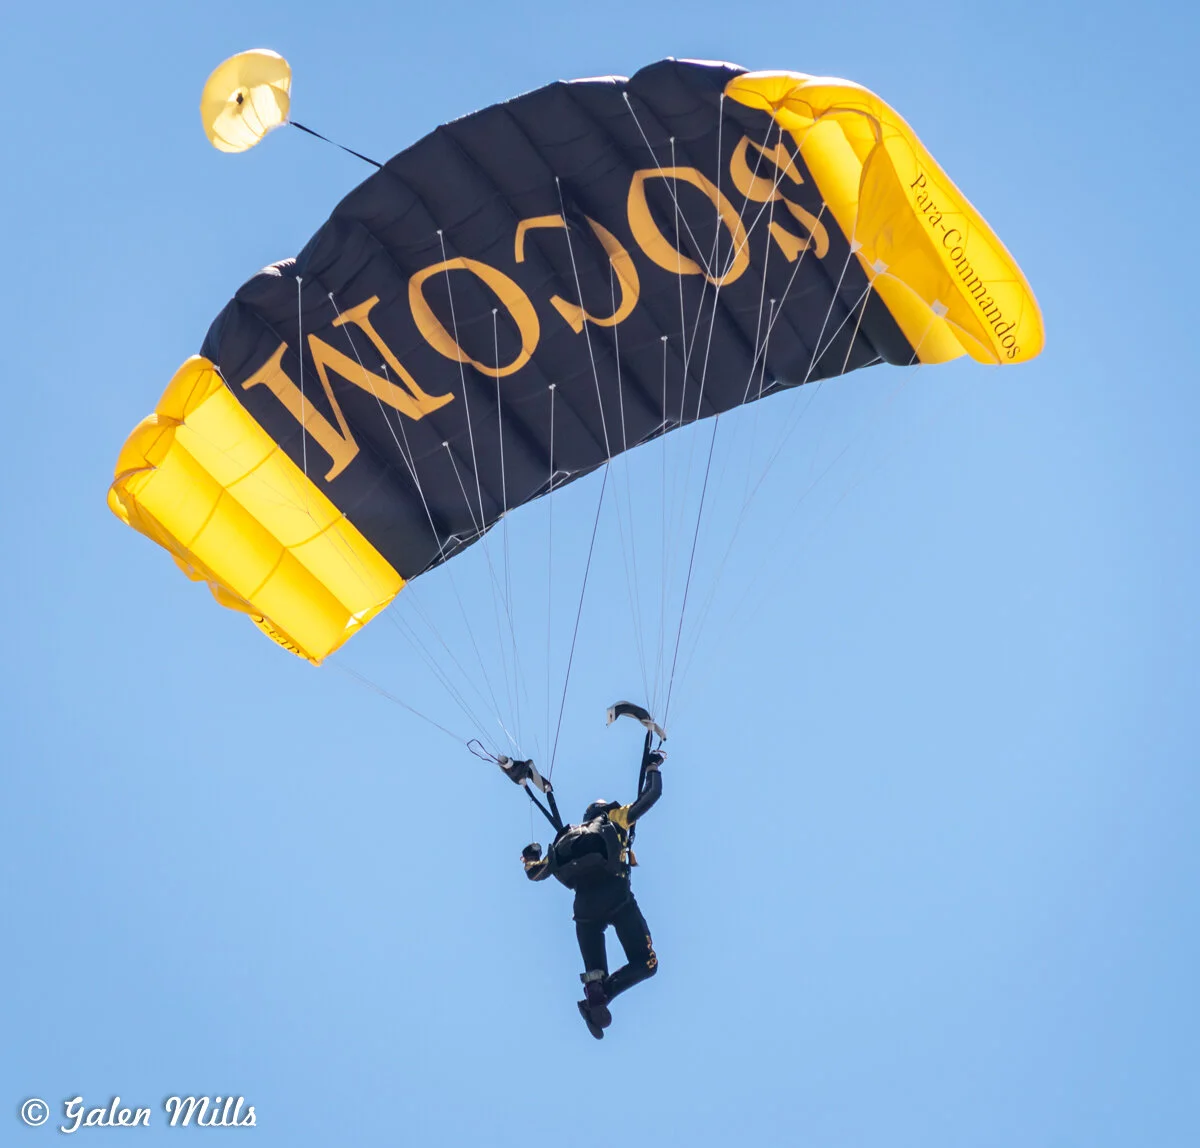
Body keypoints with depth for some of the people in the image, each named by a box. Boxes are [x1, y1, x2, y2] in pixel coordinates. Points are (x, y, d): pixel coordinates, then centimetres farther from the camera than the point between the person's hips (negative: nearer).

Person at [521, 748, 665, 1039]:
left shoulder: (566, 838, 29)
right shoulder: (615, 818, 22)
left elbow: (535, 873, 32)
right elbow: (651, 795, 23)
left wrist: (529, 857, 54)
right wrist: (653, 766, 40)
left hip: (585, 908, 4)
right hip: (616, 898, -4)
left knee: (595, 975, 13)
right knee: (645, 964, 2)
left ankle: (595, 994, -25)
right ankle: (599, 997, -24)